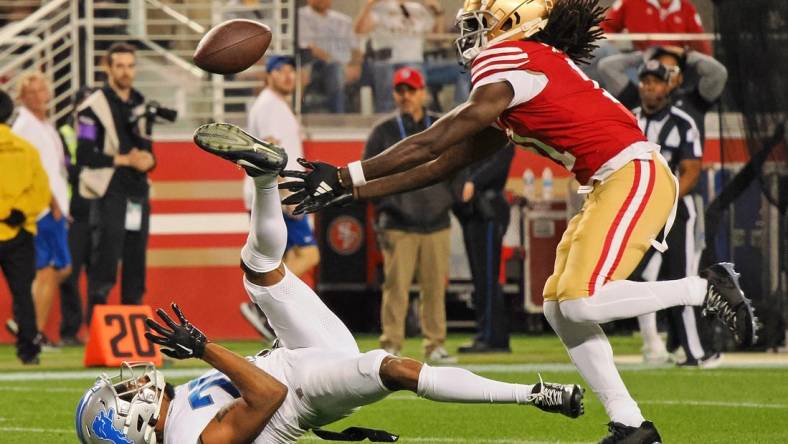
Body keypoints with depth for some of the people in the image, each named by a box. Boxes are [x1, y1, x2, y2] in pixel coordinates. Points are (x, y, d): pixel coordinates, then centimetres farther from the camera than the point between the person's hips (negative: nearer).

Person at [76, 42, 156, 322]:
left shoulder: (140, 105, 17)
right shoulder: (94, 107, -5)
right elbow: (84, 155, -11)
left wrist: (148, 160, -1)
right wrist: (123, 160, -14)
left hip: (138, 193, 7)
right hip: (109, 194, -7)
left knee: (136, 265, 8)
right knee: (105, 262, -11)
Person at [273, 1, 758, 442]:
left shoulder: (514, 61, -11)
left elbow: (436, 143, -15)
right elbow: (444, 165, 19)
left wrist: (347, 176, -13)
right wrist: (350, 192, 17)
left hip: (635, 174, -10)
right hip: (612, 186, 10)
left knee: (579, 303, -18)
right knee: (559, 308, 6)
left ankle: (704, 288, -6)